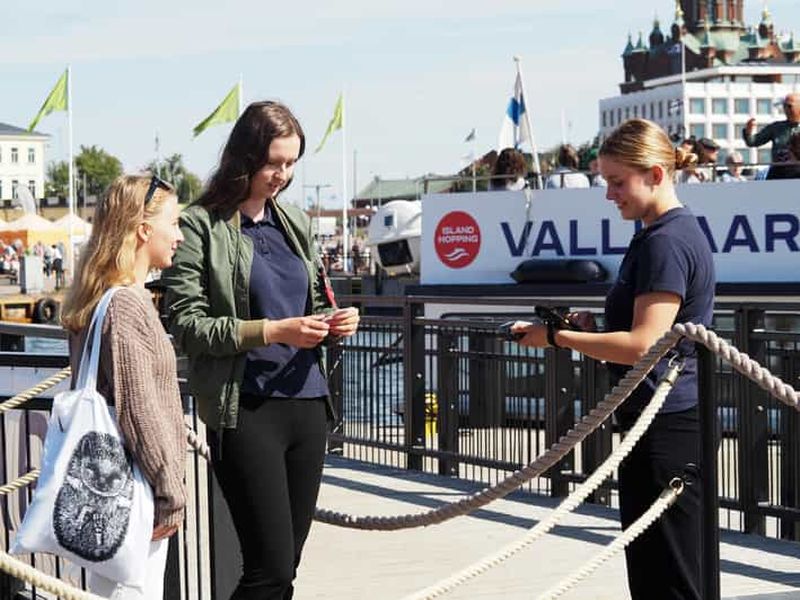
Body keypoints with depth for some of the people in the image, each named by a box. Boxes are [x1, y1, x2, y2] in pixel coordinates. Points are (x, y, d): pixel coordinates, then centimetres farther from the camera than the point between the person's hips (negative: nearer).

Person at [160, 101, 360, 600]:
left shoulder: (296, 222, 13)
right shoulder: (202, 227, -5)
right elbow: (187, 324, -10)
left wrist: (335, 323, 2)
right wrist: (272, 331, -19)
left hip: (307, 403, 6)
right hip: (246, 409, -6)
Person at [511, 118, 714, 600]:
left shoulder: (666, 243, -16)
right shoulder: (666, 234, 16)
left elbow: (642, 344, -22)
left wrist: (556, 338, -16)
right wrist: (590, 325, 8)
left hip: (666, 427, -11)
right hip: (662, 421, 11)